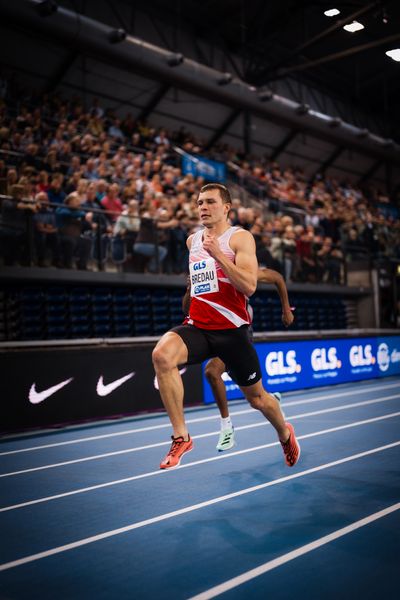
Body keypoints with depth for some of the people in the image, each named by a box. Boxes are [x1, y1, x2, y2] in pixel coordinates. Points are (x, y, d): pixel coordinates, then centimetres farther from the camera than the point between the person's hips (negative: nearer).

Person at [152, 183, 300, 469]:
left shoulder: (240, 237, -5)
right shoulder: (192, 240, 14)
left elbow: (249, 286, -19)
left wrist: (217, 253, -22)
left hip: (231, 329, -4)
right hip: (197, 326, 4)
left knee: (256, 397, 10)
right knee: (162, 354, -28)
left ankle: (285, 434, 45)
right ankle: (181, 436, -20)